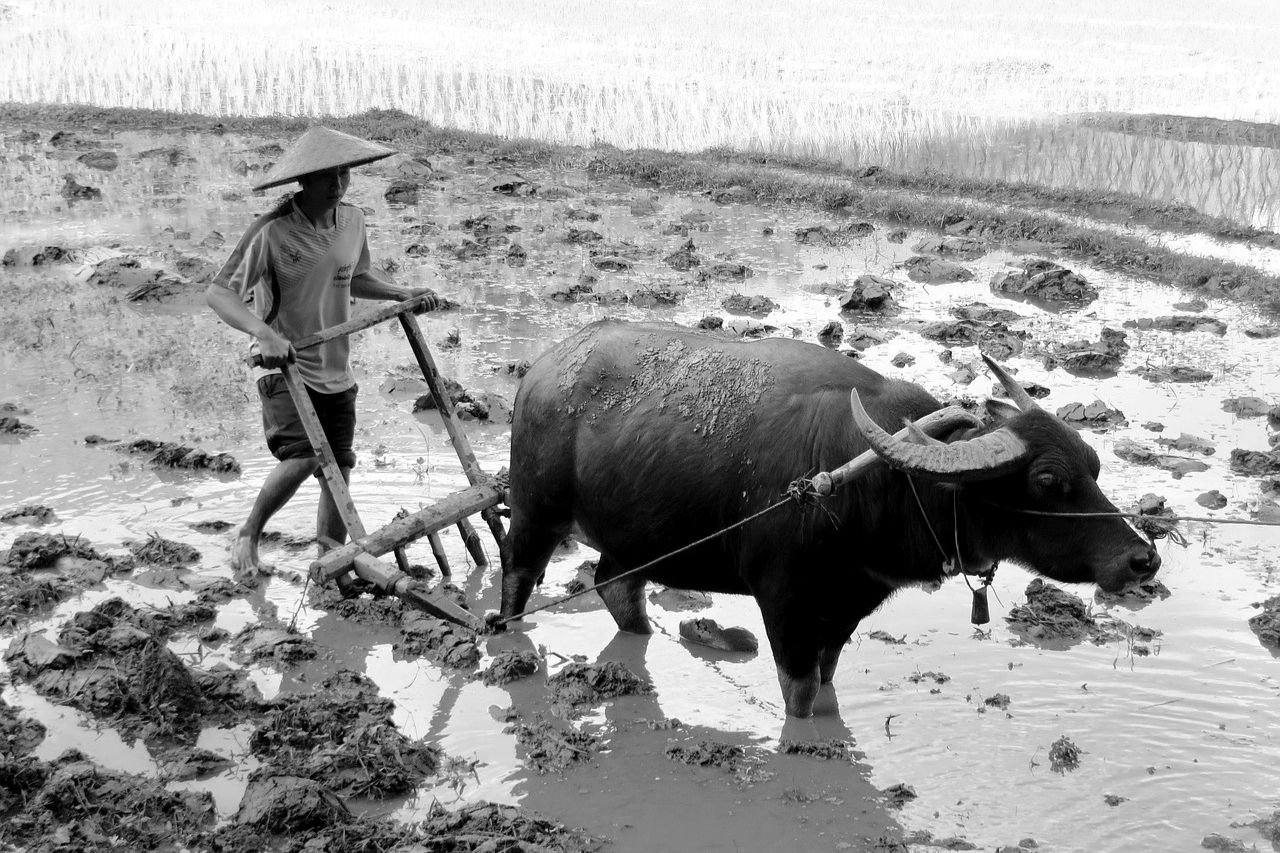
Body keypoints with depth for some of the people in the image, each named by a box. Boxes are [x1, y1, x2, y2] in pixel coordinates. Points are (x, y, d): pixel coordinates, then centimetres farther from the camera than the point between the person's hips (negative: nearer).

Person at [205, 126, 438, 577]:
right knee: (302, 457, -25)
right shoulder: (273, 231, -18)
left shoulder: (352, 220, 2)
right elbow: (218, 292, -21)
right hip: (285, 366, -6)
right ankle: (247, 535, 2)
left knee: (337, 470, 8)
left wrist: (403, 293, 7)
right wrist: (263, 333, -36)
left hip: (336, 371, 6)